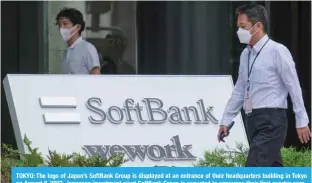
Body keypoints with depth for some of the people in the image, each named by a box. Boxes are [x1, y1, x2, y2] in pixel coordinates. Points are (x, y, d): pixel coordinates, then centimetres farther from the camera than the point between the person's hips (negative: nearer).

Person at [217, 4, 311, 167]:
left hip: (271, 122, -7)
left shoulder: (277, 51, -9)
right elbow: (239, 91, 20)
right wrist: (225, 121, 18)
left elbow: (294, 88, -7)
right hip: (252, 121, 7)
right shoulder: (246, 54, 12)